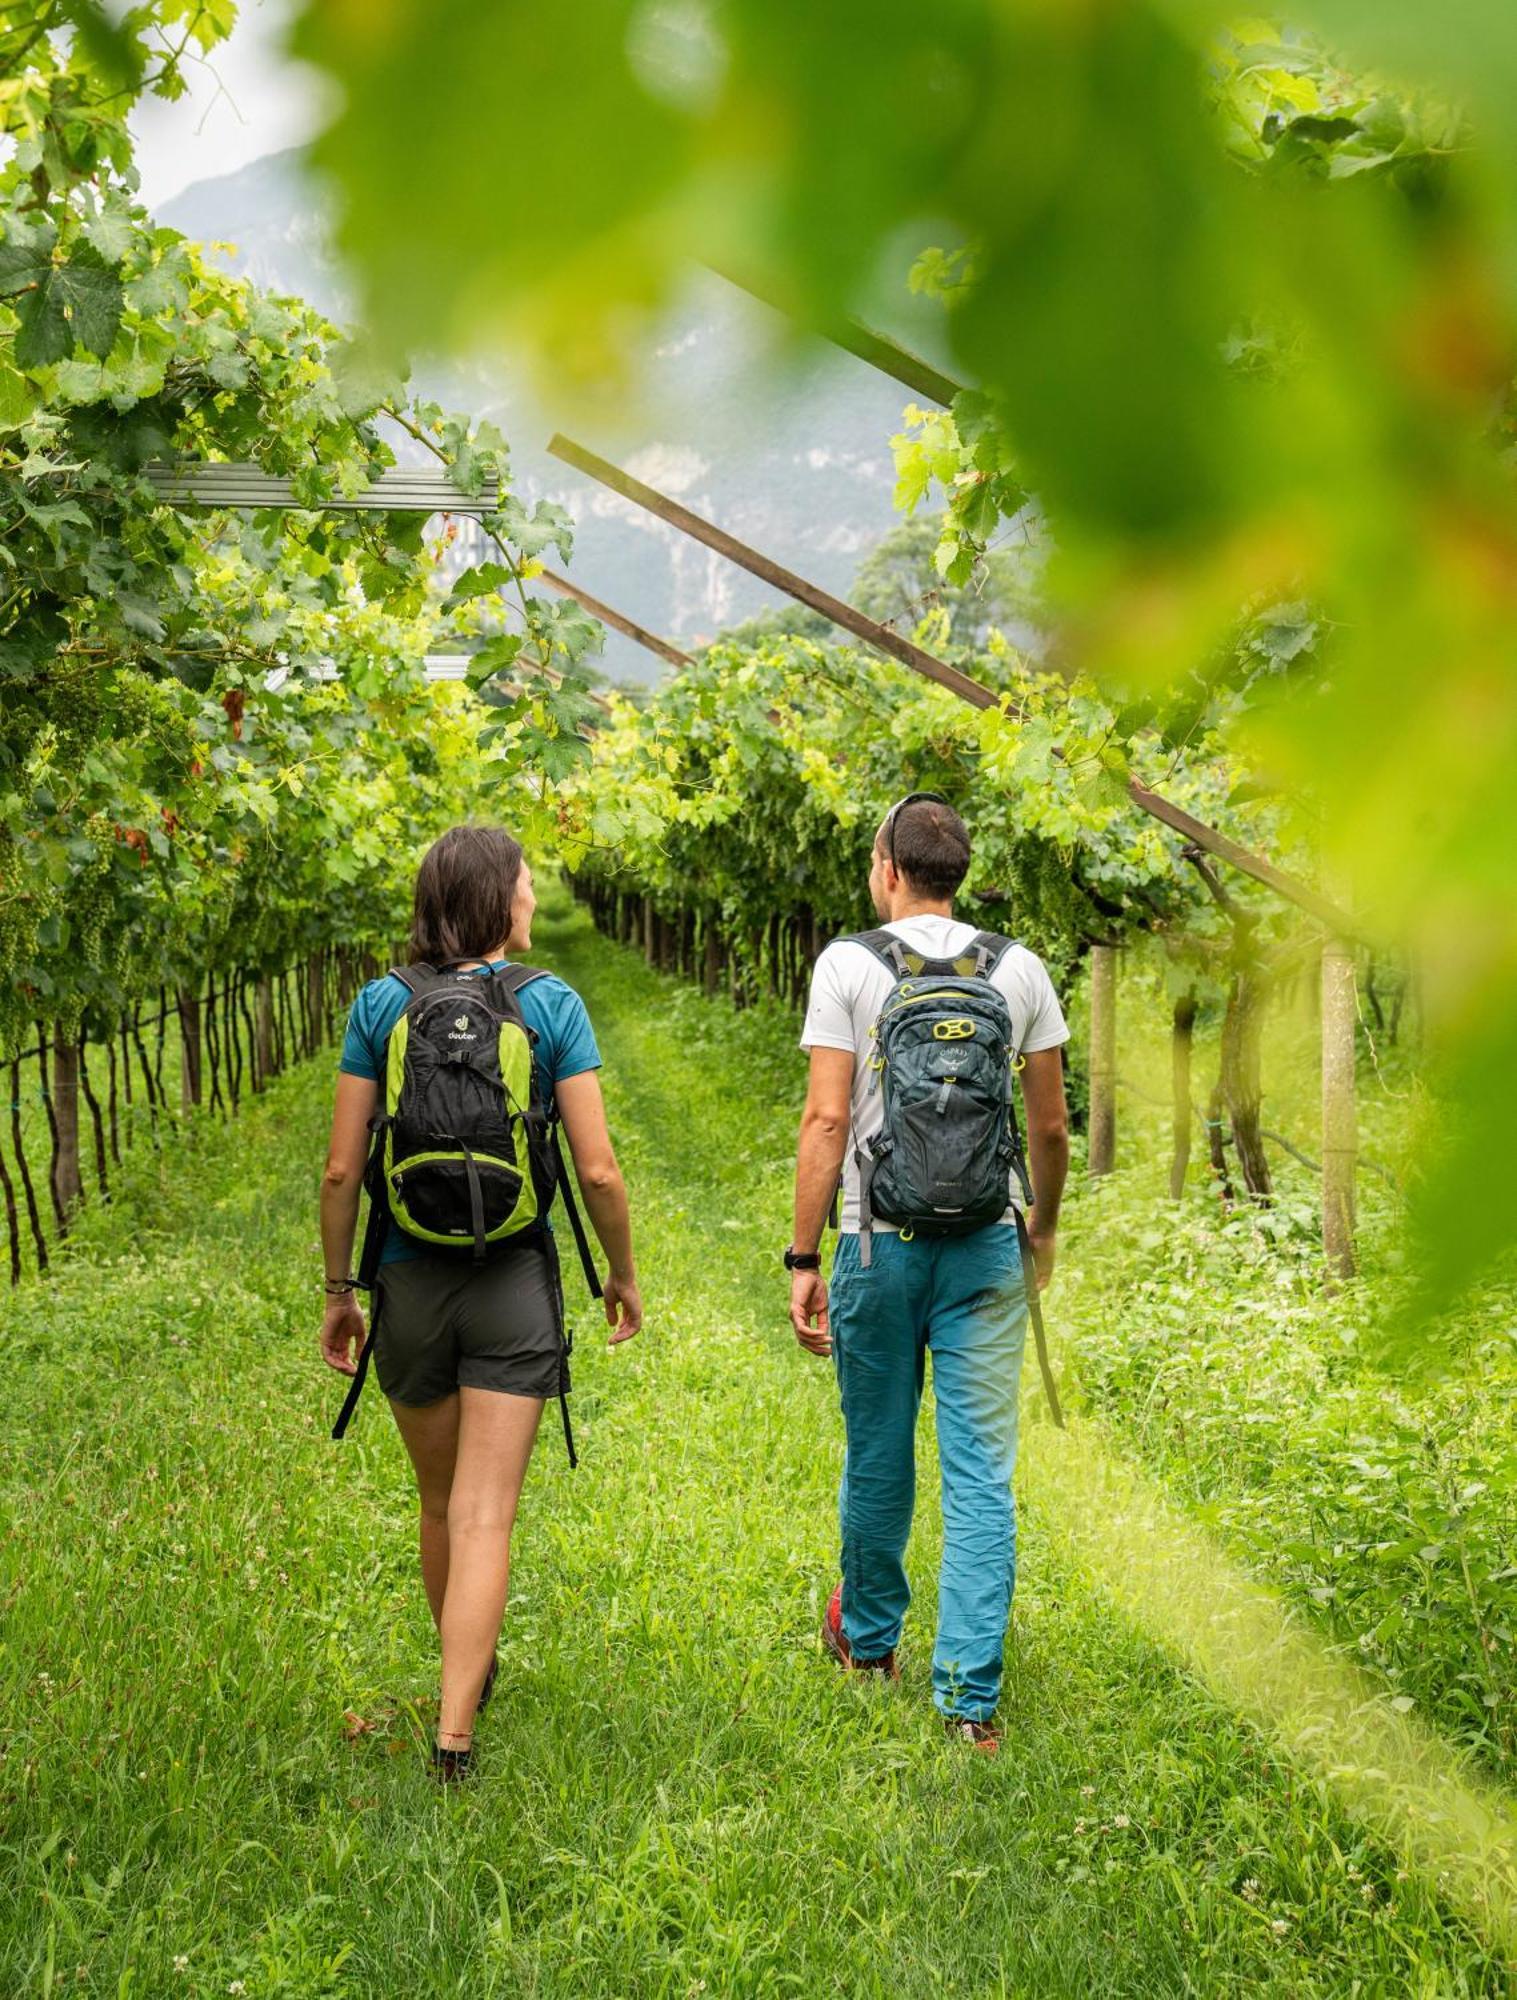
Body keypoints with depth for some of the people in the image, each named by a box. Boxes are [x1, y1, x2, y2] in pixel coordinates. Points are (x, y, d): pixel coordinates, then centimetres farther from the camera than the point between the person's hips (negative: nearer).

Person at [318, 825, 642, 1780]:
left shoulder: (381, 1005, -2)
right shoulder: (552, 1005, -6)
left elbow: (342, 1170, -2)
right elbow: (599, 1171, -8)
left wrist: (339, 1290, 10)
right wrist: (625, 1274, 8)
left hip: (411, 1282, 2)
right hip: (514, 1282, -2)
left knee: (443, 1503, 21)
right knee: (485, 1519, -1)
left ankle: (473, 1678, 41)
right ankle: (455, 1737, -9)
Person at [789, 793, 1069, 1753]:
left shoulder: (849, 964, -4)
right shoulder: (1018, 969, 4)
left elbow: (827, 1118, -9)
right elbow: (1052, 1125, 8)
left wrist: (804, 1258, -5)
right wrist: (1044, 1228, 24)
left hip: (881, 1242, -1)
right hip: (988, 1243, 1)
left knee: (878, 1453, 15)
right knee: (982, 1467, 1)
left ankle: (869, 1637, 37)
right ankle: (970, 1693, -1)